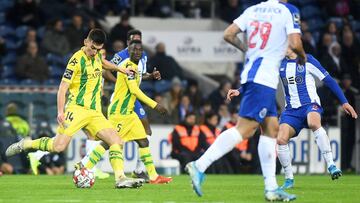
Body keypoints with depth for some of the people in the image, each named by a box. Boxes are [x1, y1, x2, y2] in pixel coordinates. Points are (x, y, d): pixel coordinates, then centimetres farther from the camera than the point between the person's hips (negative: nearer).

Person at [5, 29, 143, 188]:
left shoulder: (97, 56, 12)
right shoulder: (77, 60, -10)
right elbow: (63, 87, -12)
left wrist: (120, 69, 47)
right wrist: (60, 112, -20)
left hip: (95, 112, 7)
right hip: (77, 109, -7)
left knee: (116, 141, -9)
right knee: (59, 146, -19)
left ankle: (120, 179, -11)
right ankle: (25, 145, 4)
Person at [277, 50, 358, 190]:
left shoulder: (307, 60, -2)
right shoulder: (280, 64, 9)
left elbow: (328, 80, 1)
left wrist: (344, 102, -1)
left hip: (310, 105, -4)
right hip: (291, 110, 4)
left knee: (314, 123, -39)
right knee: (281, 139, -18)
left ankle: (331, 165, -38)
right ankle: (289, 179, 0)